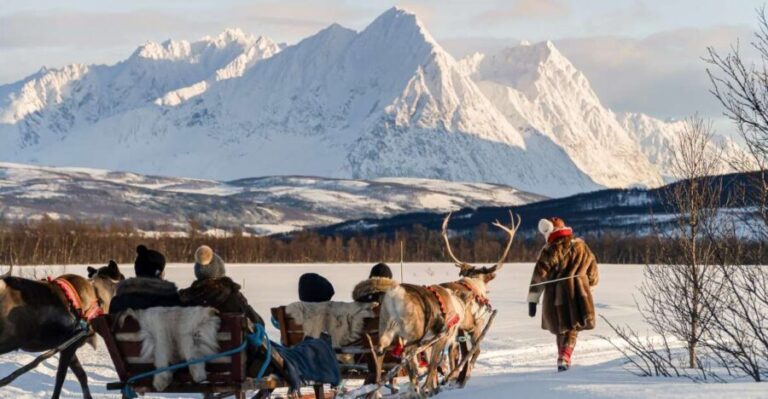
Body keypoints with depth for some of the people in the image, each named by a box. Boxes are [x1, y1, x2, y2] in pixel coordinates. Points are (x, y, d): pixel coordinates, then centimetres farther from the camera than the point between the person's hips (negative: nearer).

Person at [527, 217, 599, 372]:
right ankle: (564, 357, -15)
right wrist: (591, 284, 36)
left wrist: (532, 300, -2)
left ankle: (563, 357, 23)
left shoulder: (549, 250, -3)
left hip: (556, 295, -1)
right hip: (578, 294, 2)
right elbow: (592, 267, 18)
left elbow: (539, 275, -6)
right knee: (572, 328, 5)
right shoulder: (581, 246, 9)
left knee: (561, 328, 17)